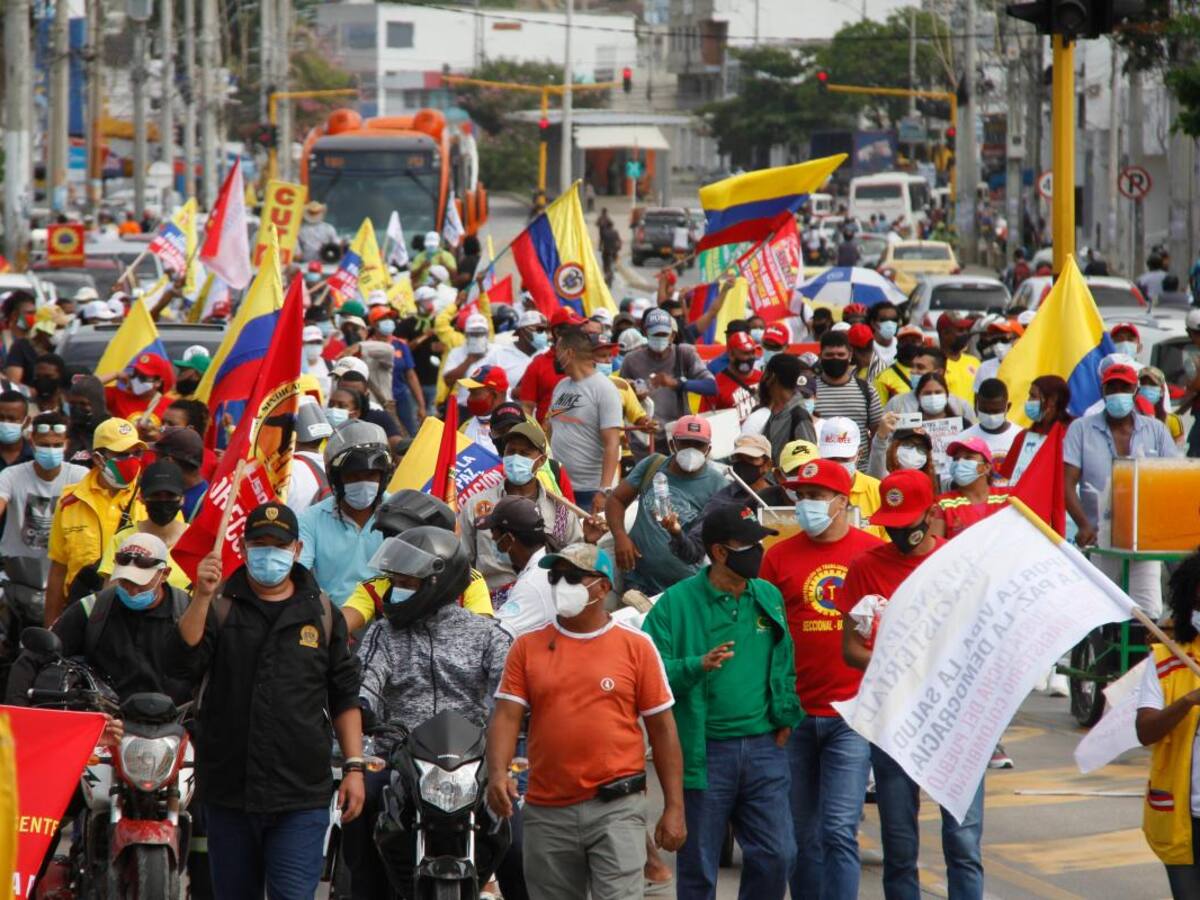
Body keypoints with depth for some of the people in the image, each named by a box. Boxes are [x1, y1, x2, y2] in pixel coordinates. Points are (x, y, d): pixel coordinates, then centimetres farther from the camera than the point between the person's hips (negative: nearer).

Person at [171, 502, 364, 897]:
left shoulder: (321, 612, 10)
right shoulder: (219, 605, 6)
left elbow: (345, 696, 12)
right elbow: (181, 662, -11)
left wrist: (354, 767, 4)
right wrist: (202, 597, -23)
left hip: (302, 794, -1)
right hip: (228, 790, 1)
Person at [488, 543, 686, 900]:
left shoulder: (636, 646, 1)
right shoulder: (527, 647, 7)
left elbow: (662, 727, 2)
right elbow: (506, 716, 0)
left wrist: (674, 807, -2)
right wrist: (497, 773, -20)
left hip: (616, 807, -3)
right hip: (547, 812, 3)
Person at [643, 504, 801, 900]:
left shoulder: (768, 596, 9)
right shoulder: (677, 602, -6)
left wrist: (785, 715, 9)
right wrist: (698, 666, -26)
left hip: (764, 745, 4)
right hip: (705, 750, -4)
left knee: (777, 853, 0)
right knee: (698, 867, 5)